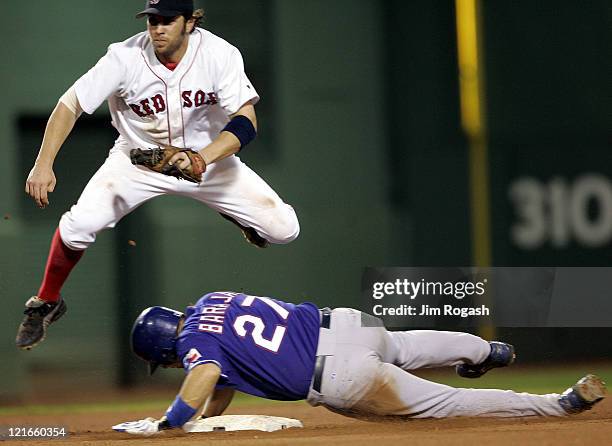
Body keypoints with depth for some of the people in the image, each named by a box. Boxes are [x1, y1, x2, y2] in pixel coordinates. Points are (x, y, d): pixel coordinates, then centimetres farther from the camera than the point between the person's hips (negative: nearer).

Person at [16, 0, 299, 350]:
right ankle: (46, 303, 3)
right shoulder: (126, 57, -22)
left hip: (209, 154, 1)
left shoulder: (220, 54, -21)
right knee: (79, 223, -25)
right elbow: (71, 104, -19)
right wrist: (44, 165, -31)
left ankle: (242, 217, 28)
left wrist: (202, 158, -44)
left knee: (284, 228, -11)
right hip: (139, 159, -1)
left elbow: (246, 121, -27)